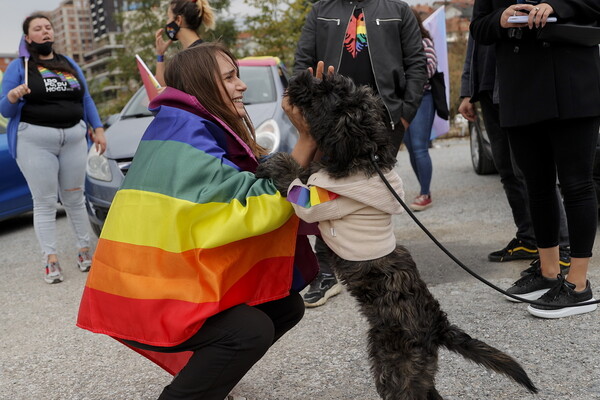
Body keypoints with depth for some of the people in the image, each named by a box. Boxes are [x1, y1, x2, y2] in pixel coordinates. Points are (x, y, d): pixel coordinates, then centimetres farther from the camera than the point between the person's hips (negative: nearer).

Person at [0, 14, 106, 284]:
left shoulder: (69, 64, 15)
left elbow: (86, 100, 17)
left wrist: (98, 129, 7)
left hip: (74, 139, 3)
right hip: (35, 142, -3)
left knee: (74, 198, 8)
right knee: (45, 202, -3)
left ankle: (84, 249, 17)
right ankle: (51, 260, -2)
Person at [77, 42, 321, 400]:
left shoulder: (195, 129, 10)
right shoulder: (186, 134, -20)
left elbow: (266, 179, 9)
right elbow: (260, 204, -24)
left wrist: (307, 140, -3)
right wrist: (307, 139, -20)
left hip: (176, 278, 10)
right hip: (144, 295, -10)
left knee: (286, 306, 4)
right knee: (250, 329, -26)